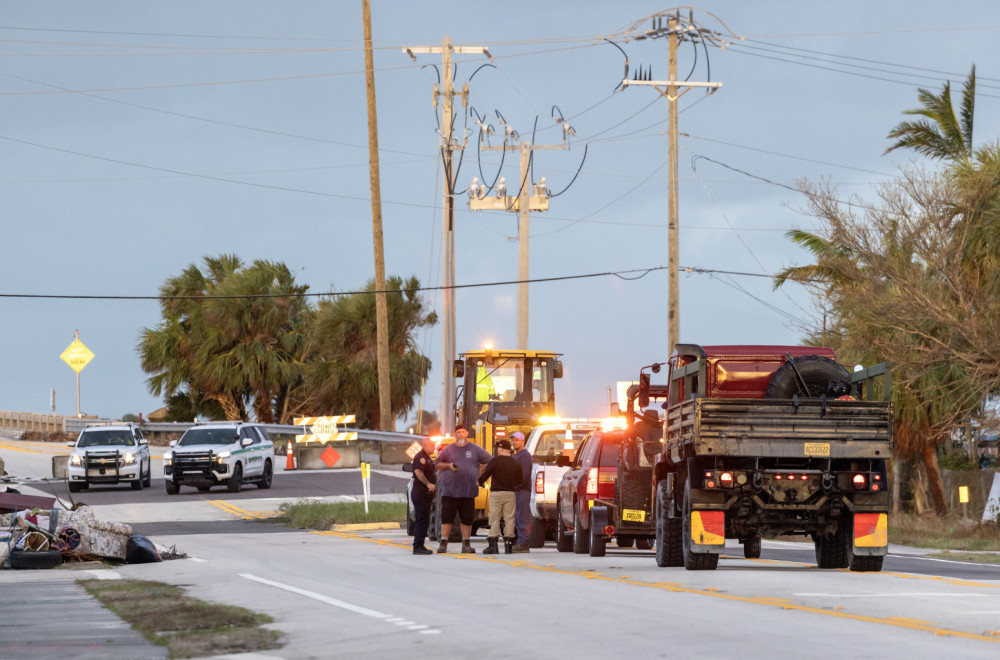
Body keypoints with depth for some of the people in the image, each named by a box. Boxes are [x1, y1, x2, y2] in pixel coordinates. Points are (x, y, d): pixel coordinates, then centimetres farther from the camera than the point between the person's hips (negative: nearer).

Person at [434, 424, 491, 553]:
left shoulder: (475, 449, 10)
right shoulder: (448, 449, 9)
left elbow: (489, 461, 16)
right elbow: (437, 465, 12)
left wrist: (479, 473, 6)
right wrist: (448, 465, -7)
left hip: (468, 491, 1)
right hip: (449, 490, -1)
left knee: (467, 519, 2)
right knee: (446, 517, -4)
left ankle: (466, 544, 9)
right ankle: (443, 544, -1)